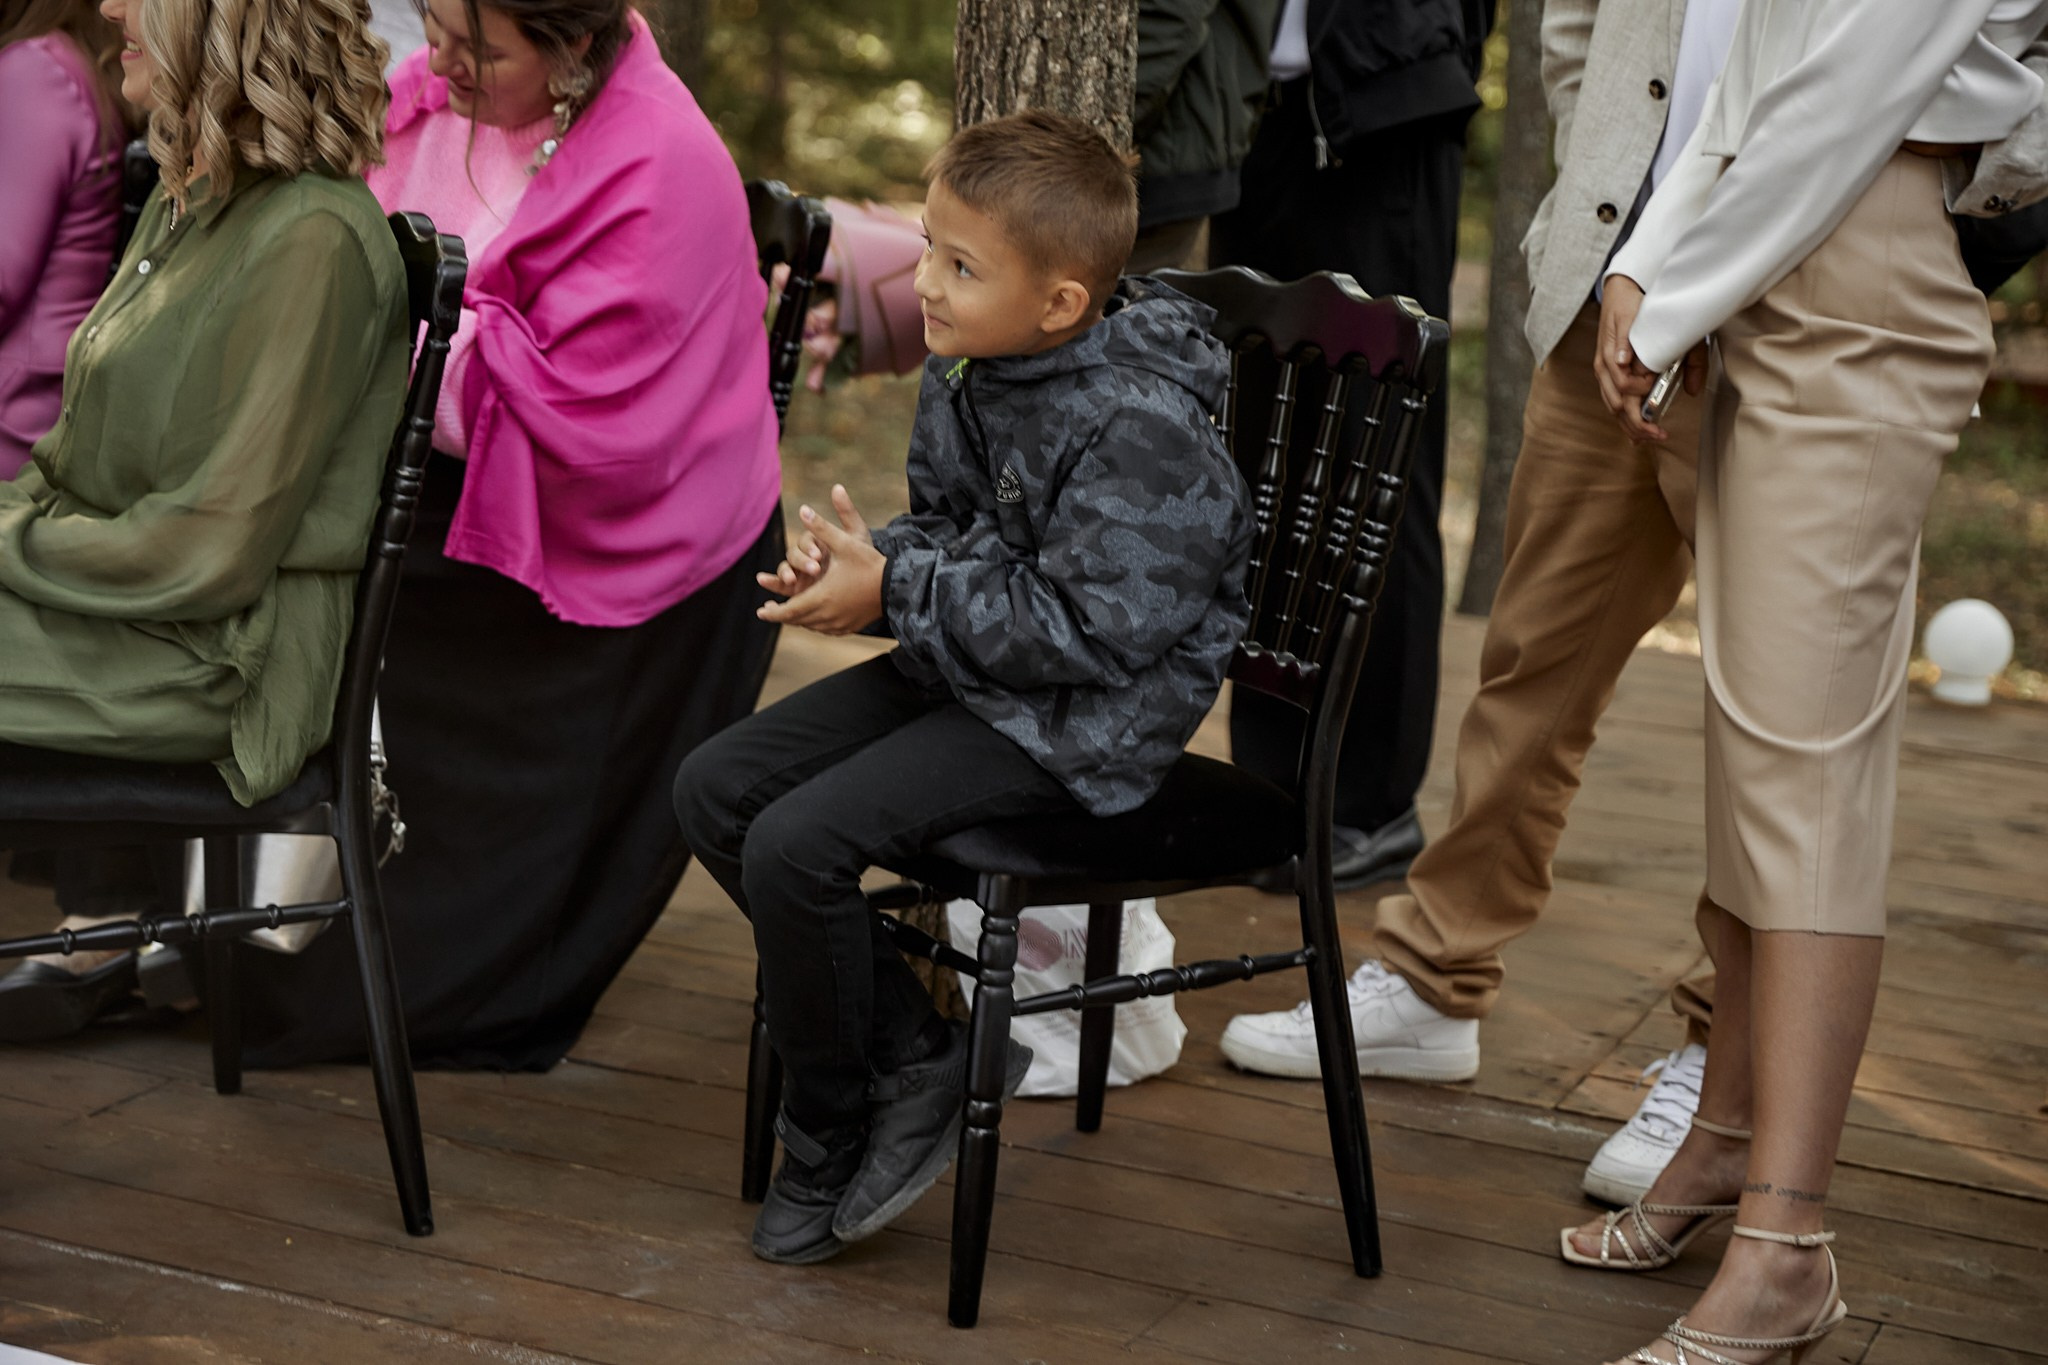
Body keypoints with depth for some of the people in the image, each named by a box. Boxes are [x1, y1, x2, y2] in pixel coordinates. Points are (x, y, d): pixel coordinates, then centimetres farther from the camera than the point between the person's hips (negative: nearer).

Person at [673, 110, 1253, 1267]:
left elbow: (1090, 632, -26)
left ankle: (833, 1133, 4)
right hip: (961, 673, 10)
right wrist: (869, 562, -6)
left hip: (1078, 724, -10)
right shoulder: (965, 374, 3)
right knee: (716, 789, 3)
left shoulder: (1140, 431, -25)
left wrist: (894, 594, -21)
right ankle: (916, 1053, 8)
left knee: (795, 847, -21)